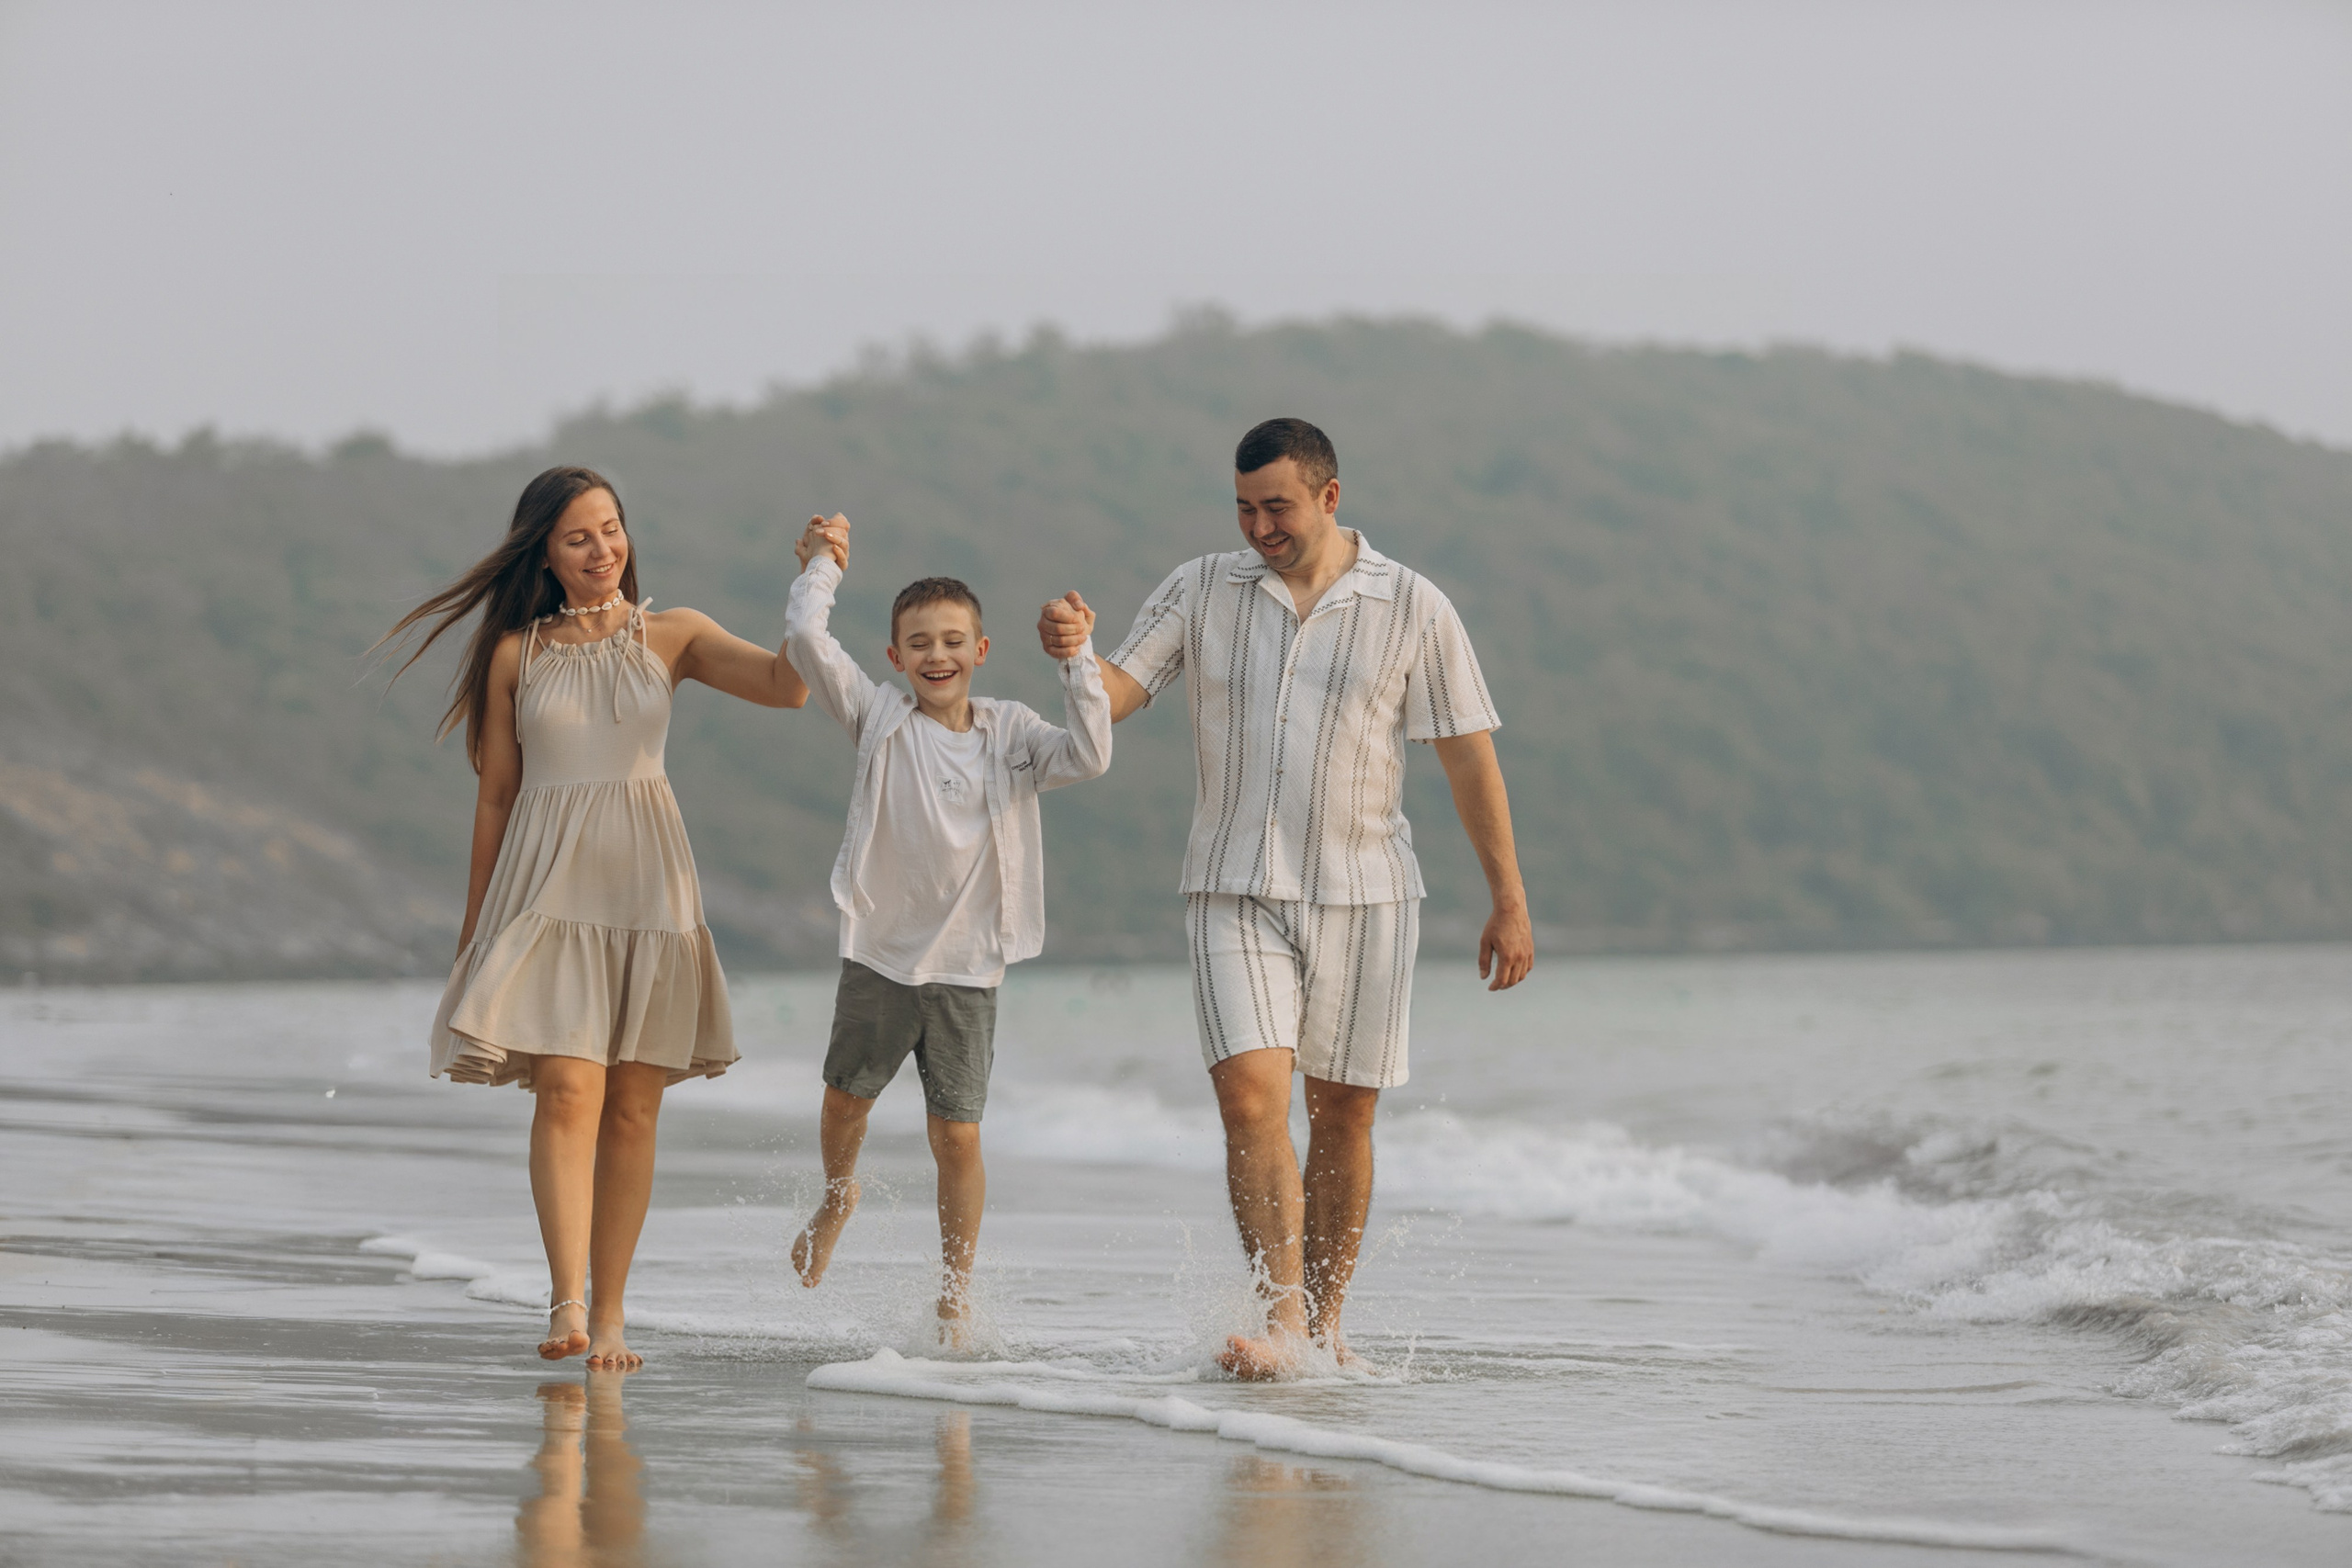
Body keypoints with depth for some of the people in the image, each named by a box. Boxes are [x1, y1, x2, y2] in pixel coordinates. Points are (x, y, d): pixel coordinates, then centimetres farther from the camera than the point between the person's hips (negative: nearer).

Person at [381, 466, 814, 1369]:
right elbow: (495, 794, 10)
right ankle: (567, 1306, -23)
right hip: (550, 886, -2)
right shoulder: (516, 653, 5)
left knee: (633, 1106, 2)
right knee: (567, 1088, -17)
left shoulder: (671, 638, 7)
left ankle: (609, 1317, 9)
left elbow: (787, 686, -7)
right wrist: (474, 922, 11)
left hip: (647, 886, 2)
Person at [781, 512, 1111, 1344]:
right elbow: (806, 638, -9)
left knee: (957, 1136, -2)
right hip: (879, 953, 1)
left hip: (967, 964, -1)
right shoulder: (879, 718, -1)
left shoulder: (1009, 731, 2)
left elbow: (1087, 757, -13)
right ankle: (837, 1197, 50)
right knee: (846, 1100, 16)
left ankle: (955, 1297, 10)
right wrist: (822, 565, 0)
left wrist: (1078, 661, -15)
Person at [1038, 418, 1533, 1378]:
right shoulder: (1201, 592, 4)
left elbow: (1469, 759, 1)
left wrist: (1509, 902, -1)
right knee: (1250, 1097, -16)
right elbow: (1110, 700, 1)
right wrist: (1072, 651, -23)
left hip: (1363, 896, 0)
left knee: (1342, 1116, 6)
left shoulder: (1411, 608, -1)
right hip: (1235, 894, 0)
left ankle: (1324, 1322, 18)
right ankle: (1281, 1320, -20)